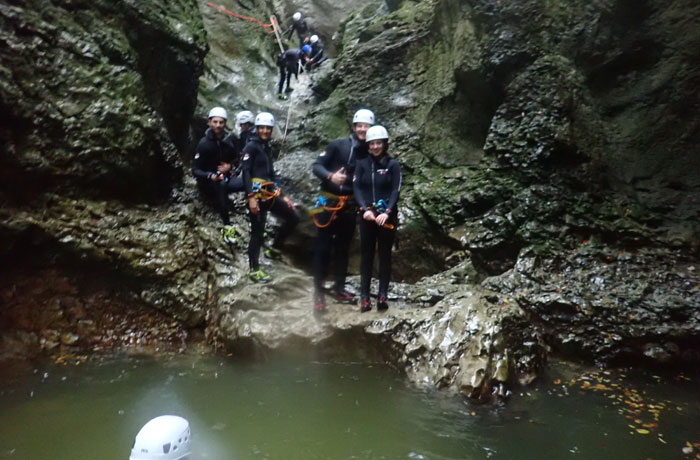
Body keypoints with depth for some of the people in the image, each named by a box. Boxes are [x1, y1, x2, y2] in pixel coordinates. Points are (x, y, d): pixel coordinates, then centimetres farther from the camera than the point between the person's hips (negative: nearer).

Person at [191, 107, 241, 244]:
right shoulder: (204, 143, -17)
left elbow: (235, 159, 13)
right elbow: (195, 170, -18)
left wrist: (229, 166, -10)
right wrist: (211, 176, -37)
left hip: (224, 180, 5)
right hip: (207, 183, -5)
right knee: (221, 185, -38)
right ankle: (227, 226, -29)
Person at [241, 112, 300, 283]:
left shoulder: (267, 148, 18)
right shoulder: (251, 146, -6)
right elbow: (246, 173, -14)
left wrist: (283, 196, 17)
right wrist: (251, 197, -23)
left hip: (269, 194, 8)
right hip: (256, 195, -8)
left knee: (293, 218, 8)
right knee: (258, 232, -4)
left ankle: (275, 247, 20)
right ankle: (254, 270, 7)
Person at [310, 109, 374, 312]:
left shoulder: (370, 153, 2)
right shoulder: (338, 144, -6)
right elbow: (316, 166, -7)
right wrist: (330, 176, -25)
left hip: (350, 205, 3)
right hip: (329, 201, -3)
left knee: (343, 248, 12)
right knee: (323, 247, 0)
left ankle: (340, 289, 24)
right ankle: (318, 292, 6)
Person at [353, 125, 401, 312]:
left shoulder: (392, 164, 3)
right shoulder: (362, 164, 6)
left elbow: (396, 191, -4)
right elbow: (357, 188, -1)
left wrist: (387, 212, -18)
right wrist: (365, 209, -16)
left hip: (387, 216, -1)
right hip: (367, 215, 1)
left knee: (385, 254, 3)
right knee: (366, 254, 2)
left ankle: (383, 295, 7)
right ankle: (364, 296, 5)